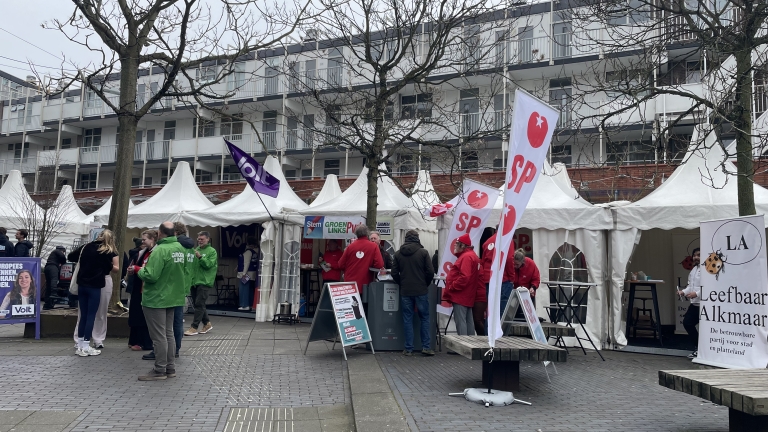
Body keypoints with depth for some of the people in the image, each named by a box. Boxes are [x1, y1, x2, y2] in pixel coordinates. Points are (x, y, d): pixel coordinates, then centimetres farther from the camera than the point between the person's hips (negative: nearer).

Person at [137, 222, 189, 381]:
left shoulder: (160, 250, -21)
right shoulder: (180, 248, 4)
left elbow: (151, 276, -24)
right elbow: (185, 272, 11)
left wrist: (141, 271, -6)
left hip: (156, 299, -8)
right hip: (173, 297, 8)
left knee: (159, 336, 0)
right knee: (169, 334, 15)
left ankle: (159, 370, 8)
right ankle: (170, 368, 21)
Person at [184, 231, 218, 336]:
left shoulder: (212, 251, -3)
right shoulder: (196, 250, 12)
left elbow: (209, 264, -14)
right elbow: (191, 264, 10)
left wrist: (200, 257, -24)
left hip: (204, 282, -6)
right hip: (194, 281, 6)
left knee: (199, 304, -8)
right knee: (198, 304, 12)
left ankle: (194, 327, -4)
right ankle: (207, 323, 25)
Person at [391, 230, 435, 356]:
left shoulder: (398, 254, 2)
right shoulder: (423, 252, -6)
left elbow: (394, 273, 1)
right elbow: (430, 272, -7)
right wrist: (426, 284, 10)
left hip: (405, 291, 2)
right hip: (421, 291, -2)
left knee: (407, 319, 7)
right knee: (425, 318, 8)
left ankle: (408, 349, 7)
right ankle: (426, 347, 6)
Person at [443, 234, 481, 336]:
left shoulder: (466, 257, -16)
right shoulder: (471, 255, 18)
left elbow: (464, 277, -26)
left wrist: (451, 287, -17)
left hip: (460, 295, -11)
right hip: (467, 296, 11)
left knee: (460, 321, -9)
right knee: (468, 321, 13)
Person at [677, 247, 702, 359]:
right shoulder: (693, 270, 15)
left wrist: (696, 293, -24)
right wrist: (683, 292, 2)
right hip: (694, 303, 9)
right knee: (687, 322, 8)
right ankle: (698, 348, 22)